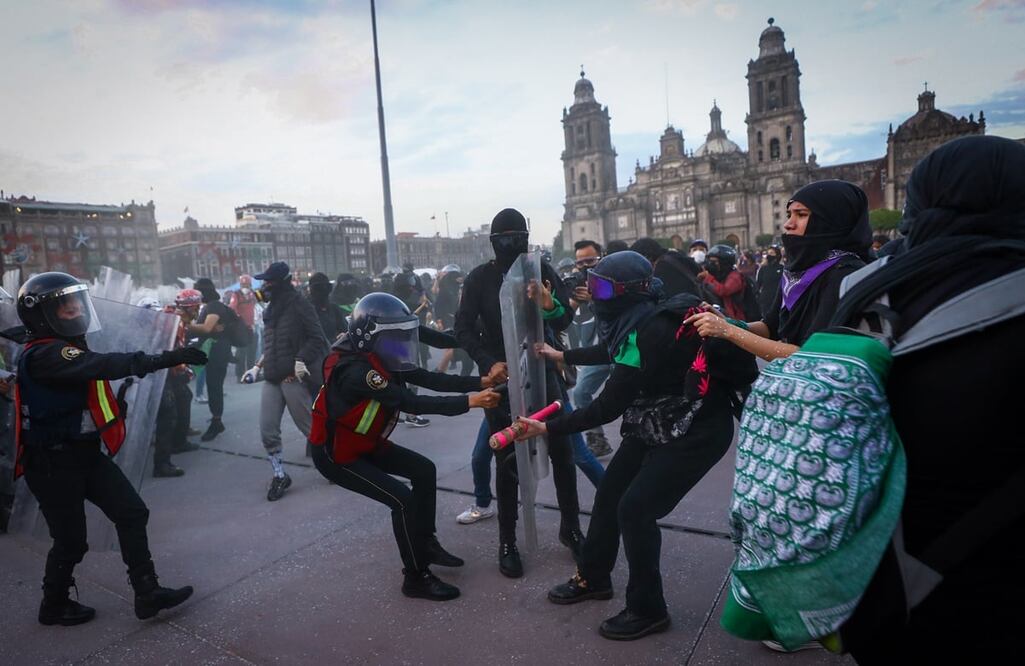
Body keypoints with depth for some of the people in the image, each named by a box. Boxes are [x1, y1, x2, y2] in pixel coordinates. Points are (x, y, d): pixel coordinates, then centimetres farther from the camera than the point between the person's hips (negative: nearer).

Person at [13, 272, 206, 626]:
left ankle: (147, 593, 10)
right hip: (53, 463, -9)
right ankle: (54, 606, 31)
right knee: (71, 540, 5)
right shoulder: (44, 355, -22)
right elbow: (102, 366, -38)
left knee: (132, 512, 4)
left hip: (84, 453, 9)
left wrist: (114, 405, 5)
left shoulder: (64, 348, 10)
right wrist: (164, 359, -45)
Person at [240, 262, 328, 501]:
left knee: (310, 427, 2)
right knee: (267, 431, 1)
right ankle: (279, 476, 16)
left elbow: (317, 338, -14)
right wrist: (257, 367, 19)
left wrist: (301, 360, -23)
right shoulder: (272, 309, 16)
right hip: (271, 378, 7)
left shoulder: (298, 305, -8)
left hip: (293, 378, -7)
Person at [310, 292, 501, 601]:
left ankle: (425, 542, 24)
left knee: (424, 470, 9)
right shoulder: (356, 371, -33)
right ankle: (415, 577, 1)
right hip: (335, 454, -9)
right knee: (402, 499, -16)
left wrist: (480, 382, -16)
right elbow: (412, 403, -37)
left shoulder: (379, 358, -4)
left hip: (366, 444, 10)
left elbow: (427, 378, -8)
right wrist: (469, 401, -38)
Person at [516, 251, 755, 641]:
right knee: (609, 493, 11)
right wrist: (563, 356, 32)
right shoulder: (640, 322, -3)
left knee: (635, 509, -10)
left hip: (696, 431, -9)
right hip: (657, 425, 9)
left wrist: (547, 428, -21)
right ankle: (592, 578, 31)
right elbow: (613, 350, 20)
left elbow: (608, 408, -27)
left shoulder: (651, 333, -30)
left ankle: (648, 610, 11)